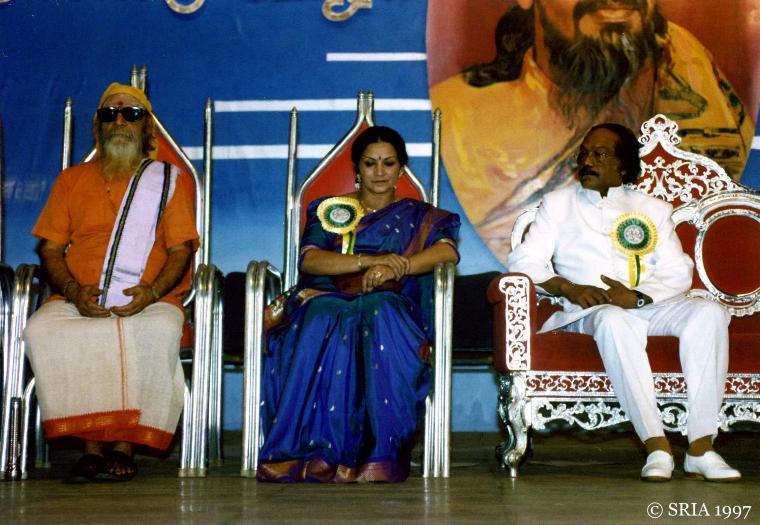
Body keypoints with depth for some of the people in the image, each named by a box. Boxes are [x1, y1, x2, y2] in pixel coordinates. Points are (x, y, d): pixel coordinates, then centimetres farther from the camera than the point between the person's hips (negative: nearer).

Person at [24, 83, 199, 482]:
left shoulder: (172, 180, 15)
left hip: (150, 303, -2)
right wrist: (75, 292, -9)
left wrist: (151, 292, -15)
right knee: (41, 329, -31)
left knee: (160, 329, -37)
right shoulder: (71, 180, 21)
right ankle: (91, 445, -27)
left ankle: (124, 446, -28)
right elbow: (50, 248, 12)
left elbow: (180, 249, 5)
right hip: (77, 303, 2)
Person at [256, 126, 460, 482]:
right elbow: (309, 260, 2)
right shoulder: (328, 209, 22)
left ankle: (379, 453, -40)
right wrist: (370, 260, -13)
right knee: (322, 318, -37)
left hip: (390, 305, 0)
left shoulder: (417, 215, 20)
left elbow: (448, 251, -2)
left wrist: (395, 267, -19)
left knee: (380, 312, -38)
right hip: (328, 299, 0)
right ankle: (310, 449, -39)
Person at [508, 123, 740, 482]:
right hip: (591, 311, -2)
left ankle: (700, 446, -31)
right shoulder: (559, 203, 17)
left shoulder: (653, 209, 20)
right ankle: (656, 446, -40)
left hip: (651, 306, 2)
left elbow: (678, 273, 8)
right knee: (612, 321, -38)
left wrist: (636, 296, -13)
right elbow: (524, 260, 6)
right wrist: (569, 288, -12)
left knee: (709, 313, -27)